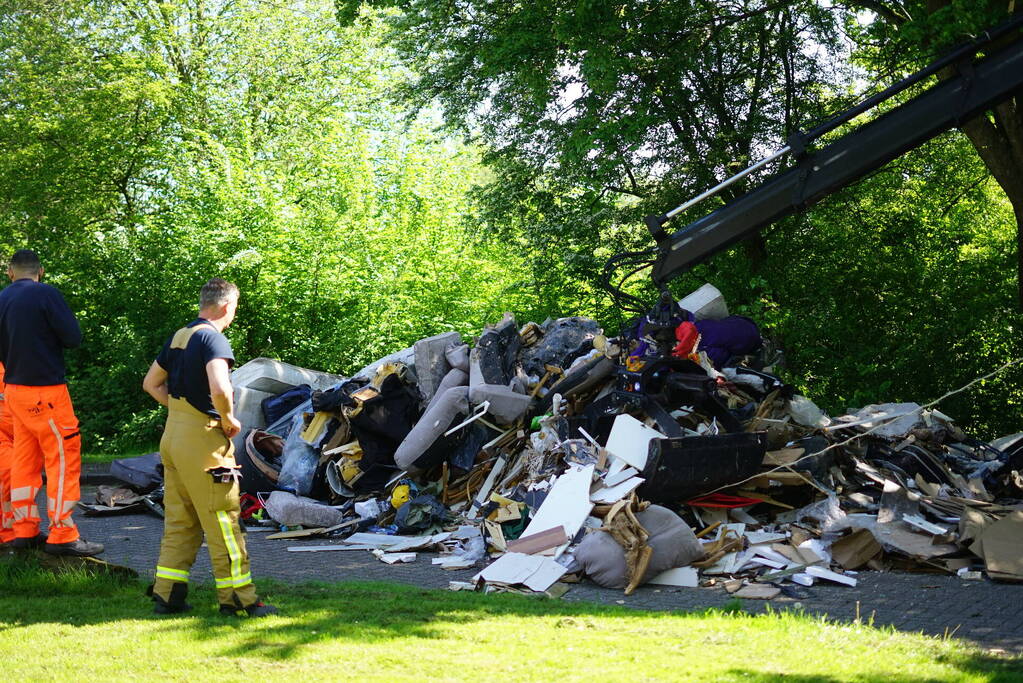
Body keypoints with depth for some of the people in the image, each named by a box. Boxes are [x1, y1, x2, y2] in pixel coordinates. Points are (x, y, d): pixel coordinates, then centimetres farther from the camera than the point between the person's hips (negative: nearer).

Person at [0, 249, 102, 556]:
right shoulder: (46, 294, -13)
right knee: (63, 458, -2)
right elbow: (73, 337, -12)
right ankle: (62, 536, -3)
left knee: (25, 460, 13)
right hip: (45, 390, -7)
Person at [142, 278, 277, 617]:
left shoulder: (179, 336, 13)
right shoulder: (213, 338, -14)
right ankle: (237, 598, 3)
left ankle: (167, 595, 14)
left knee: (179, 522, 14)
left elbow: (151, 383, 23)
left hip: (173, 436, 9)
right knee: (223, 522, -2)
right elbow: (219, 389, -30)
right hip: (203, 438, -9)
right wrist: (229, 419, -12)